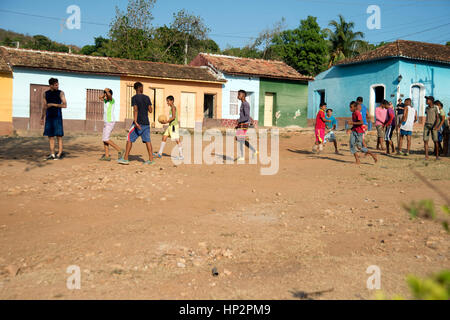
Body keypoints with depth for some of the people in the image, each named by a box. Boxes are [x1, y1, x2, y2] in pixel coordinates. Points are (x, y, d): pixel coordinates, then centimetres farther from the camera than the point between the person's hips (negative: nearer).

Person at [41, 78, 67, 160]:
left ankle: (59, 154, -2)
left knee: (59, 135, -5)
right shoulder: (46, 93, 11)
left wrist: (53, 104, -12)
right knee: (50, 136, 3)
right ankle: (52, 154, 8)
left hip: (57, 116, -4)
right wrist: (42, 118, 14)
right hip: (49, 117, 4)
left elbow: (65, 105, -8)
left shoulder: (60, 93, -1)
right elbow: (44, 106, 16)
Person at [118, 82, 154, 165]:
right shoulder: (147, 98, 7)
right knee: (147, 140, 4)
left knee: (129, 139, 4)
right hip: (146, 123, 4)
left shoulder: (134, 98, -5)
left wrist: (135, 122, -23)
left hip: (138, 122, -4)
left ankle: (125, 158, 5)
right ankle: (151, 159, 0)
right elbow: (150, 110, 7)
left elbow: (135, 109, -16)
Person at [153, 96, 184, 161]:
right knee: (164, 137, 7)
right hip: (170, 126, 10)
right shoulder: (172, 108, 17)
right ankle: (159, 154, 11)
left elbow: (173, 117, -20)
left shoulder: (173, 107, -11)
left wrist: (166, 122, -19)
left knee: (177, 140, -7)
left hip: (174, 125, -10)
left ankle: (181, 156, -3)